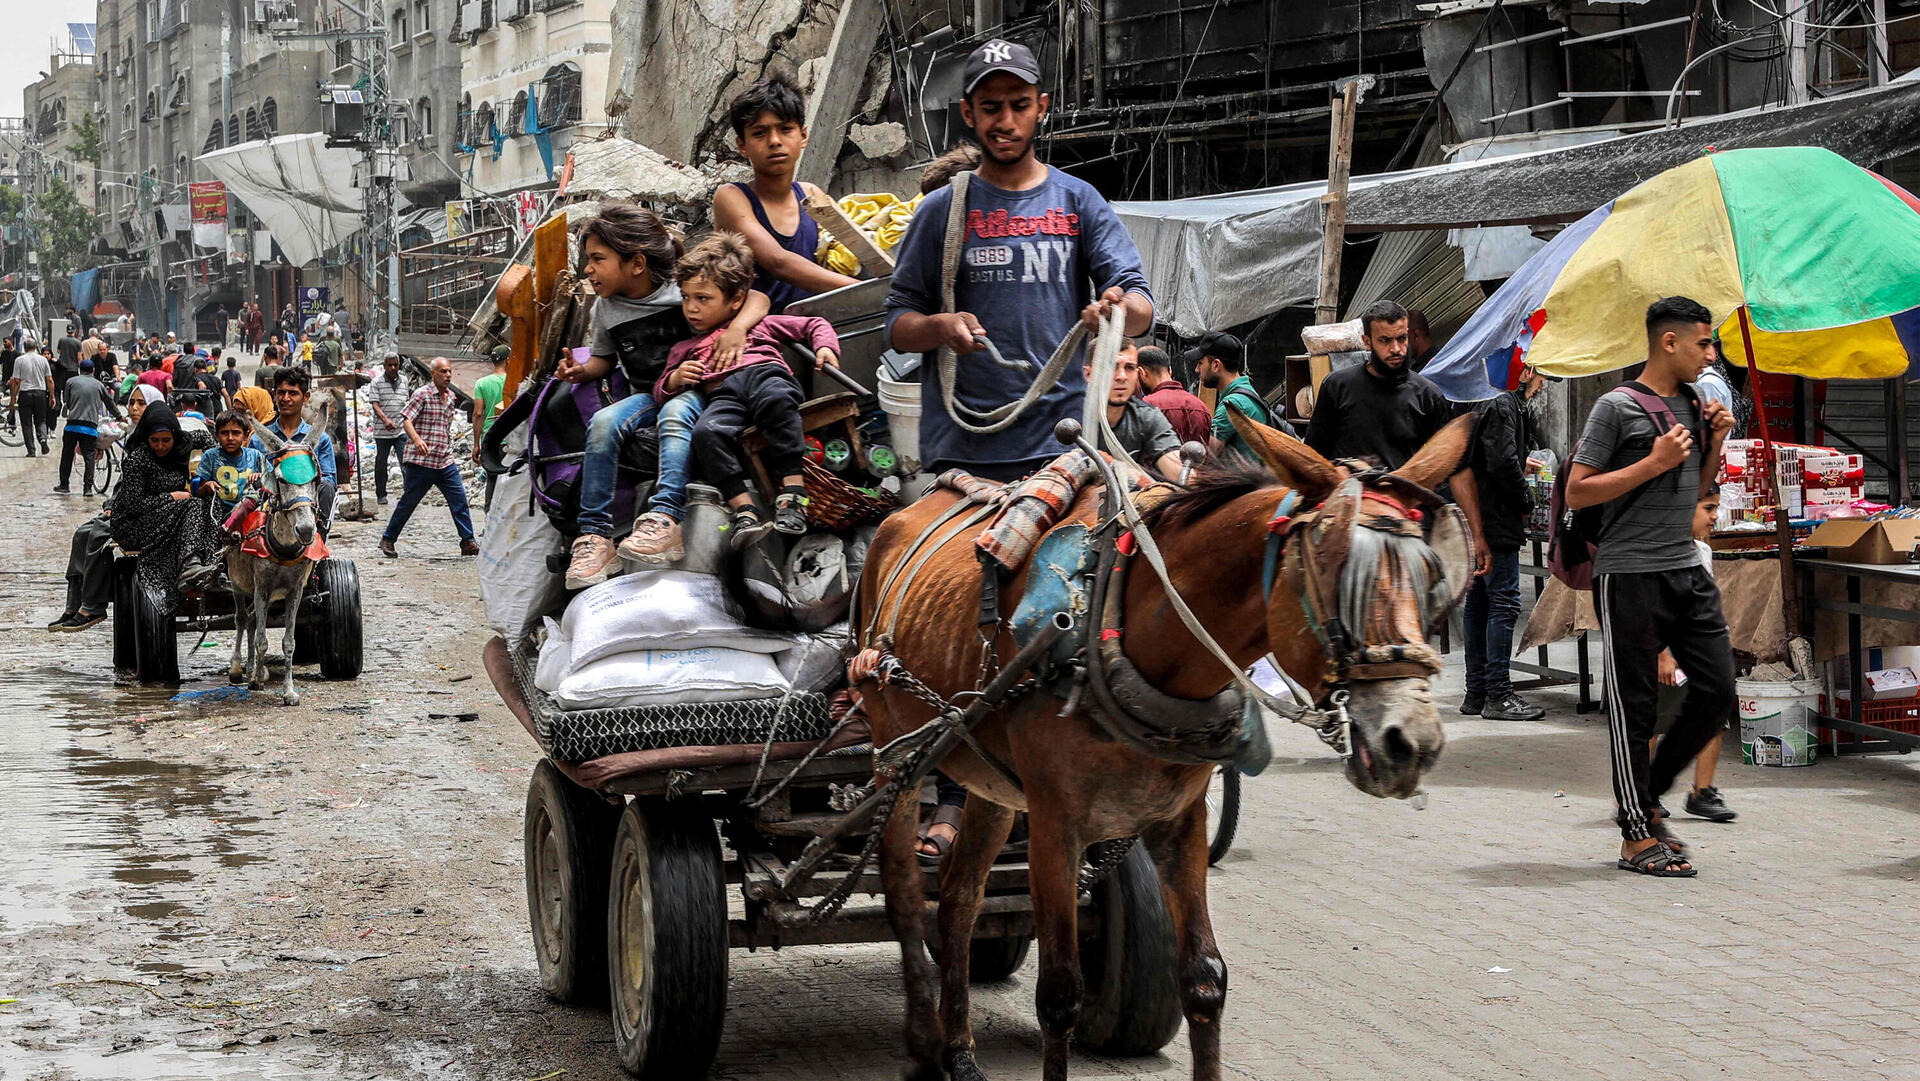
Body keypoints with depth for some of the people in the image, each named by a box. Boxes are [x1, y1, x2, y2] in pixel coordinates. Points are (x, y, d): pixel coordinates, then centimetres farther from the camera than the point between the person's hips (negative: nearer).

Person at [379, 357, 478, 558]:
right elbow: (406, 419, -16)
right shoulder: (422, 395, -7)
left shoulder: (451, 396, 14)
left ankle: (468, 542, -1)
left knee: (459, 500, -4)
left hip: (445, 462, 6)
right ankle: (388, 539, 19)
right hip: (420, 461, -6)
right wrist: (417, 439, -34)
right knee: (408, 503, 4)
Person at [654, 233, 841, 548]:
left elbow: (813, 326, 30)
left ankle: (793, 493, -45)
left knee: (776, 400, -41)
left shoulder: (759, 325, 32)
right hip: (722, 395, 2)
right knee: (706, 432, -35)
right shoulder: (683, 350, 38)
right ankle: (744, 509, -41)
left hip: (764, 373, -2)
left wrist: (825, 347, 9)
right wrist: (675, 378, 12)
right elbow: (660, 393, 34)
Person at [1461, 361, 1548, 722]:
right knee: (1504, 602, -9)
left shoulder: (1498, 406, 17)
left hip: (1477, 524, 11)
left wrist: (1521, 469, 16)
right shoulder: (1503, 408, -14)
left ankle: (1476, 692, 15)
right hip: (1496, 523, -11)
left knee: (1477, 604, 11)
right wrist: (1526, 502, -9)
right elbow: (1503, 464, -21)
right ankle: (1498, 695, -10)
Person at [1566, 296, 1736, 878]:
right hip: (1631, 575, -7)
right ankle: (1637, 837, 3)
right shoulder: (1617, 408, -7)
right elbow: (1577, 492, -11)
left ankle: (1648, 796, 21)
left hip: (1687, 569, 8)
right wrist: (1655, 463, -16)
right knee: (1634, 705, -2)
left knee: (1717, 689, 5)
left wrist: (1714, 444, 8)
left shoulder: (1693, 405, 15)